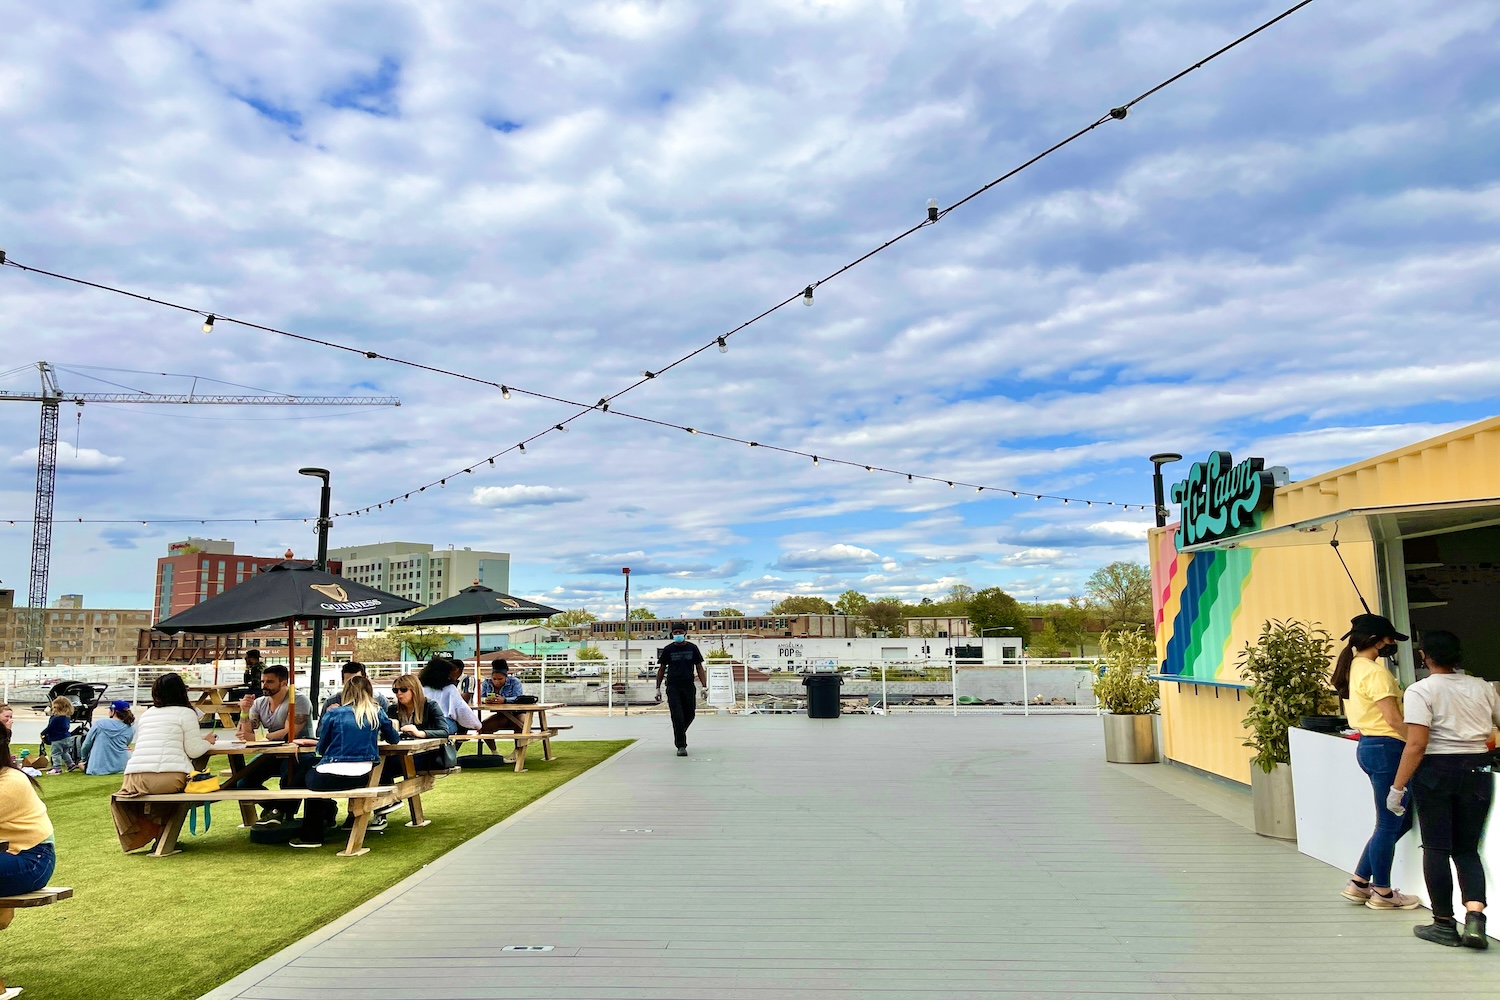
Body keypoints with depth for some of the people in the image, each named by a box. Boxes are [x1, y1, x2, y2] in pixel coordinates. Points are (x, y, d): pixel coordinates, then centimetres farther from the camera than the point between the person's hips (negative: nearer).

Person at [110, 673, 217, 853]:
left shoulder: (146, 714, 23)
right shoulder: (186, 713, 6)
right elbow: (193, 751, 1)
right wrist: (208, 742, 22)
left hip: (134, 778, 6)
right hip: (170, 778, -6)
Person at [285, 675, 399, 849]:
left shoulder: (333, 714, 2)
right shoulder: (377, 714, 8)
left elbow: (321, 748, 11)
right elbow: (394, 739, 21)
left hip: (331, 779, -3)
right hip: (362, 779, 3)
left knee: (308, 776, 30)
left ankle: (311, 836, 31)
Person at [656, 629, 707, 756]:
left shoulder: (692, 648, 6)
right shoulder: (668, 649, 3)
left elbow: (699, 667, 8)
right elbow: (661, 669, 9)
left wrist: (704, 686, -1)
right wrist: (658, 688, 5)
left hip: (689, 686, 2)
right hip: (673, 687, -2)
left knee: (690, 715, 9)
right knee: (677, 716, -9)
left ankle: (679, 734, 37)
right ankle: (681, 746, -4)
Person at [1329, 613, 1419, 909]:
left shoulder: (1353, 668, 12)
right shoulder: (1375, 673, -17)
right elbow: (1393, 720, -20)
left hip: (1368, 745, 10)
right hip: (1386, 748, -10)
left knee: (1400, 820, 18)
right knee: (1389, 824, 3)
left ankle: (1359, 883, 22)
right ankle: (1382, 893, 16)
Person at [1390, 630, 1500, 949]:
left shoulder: (1421, 691, -9)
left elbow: (1416, 744, -16)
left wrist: (1398, 787, -11)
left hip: (1435, 770, -4)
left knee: (1436, 848, 7)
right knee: (1467, 848, 13)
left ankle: (1444, 924, 13)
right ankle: (1474, 915, -6)